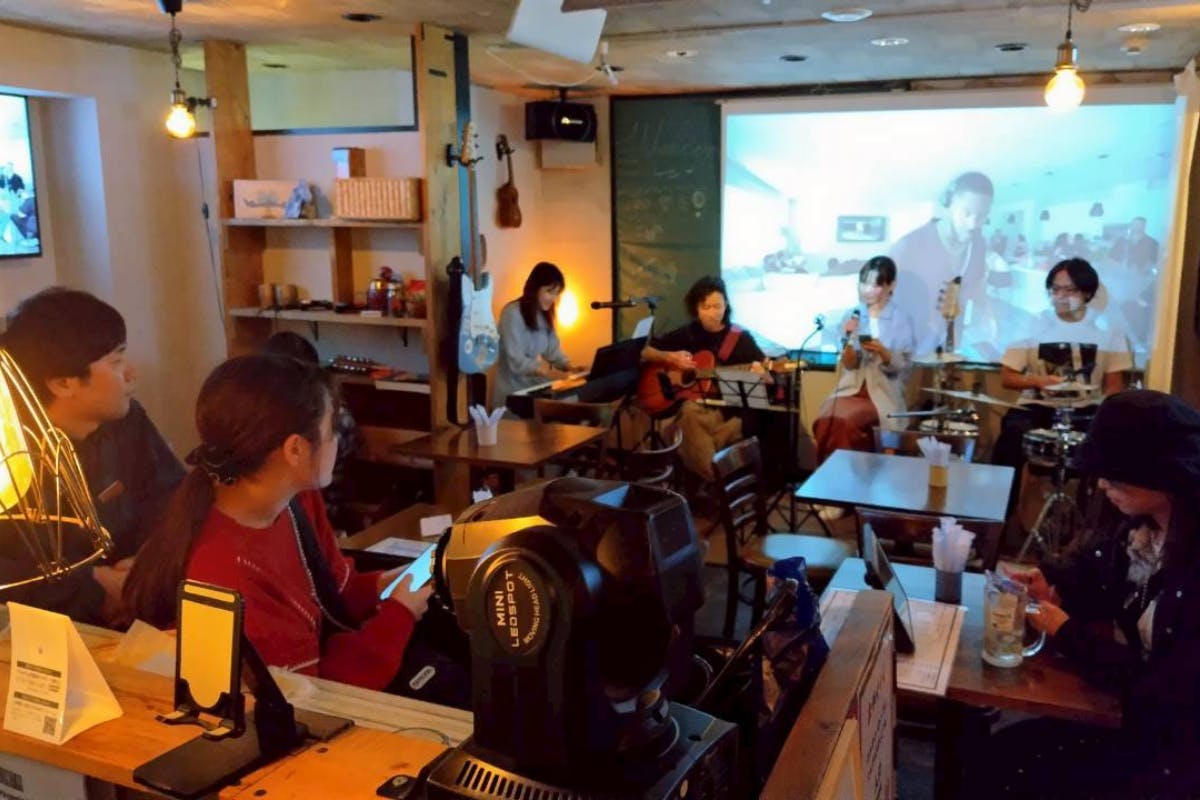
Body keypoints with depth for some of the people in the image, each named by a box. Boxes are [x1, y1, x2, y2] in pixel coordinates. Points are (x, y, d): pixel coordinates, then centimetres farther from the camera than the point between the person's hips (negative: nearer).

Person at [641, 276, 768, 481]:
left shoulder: (741, 338, 5)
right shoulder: (686, 334, 10)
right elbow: (645, 352, 16)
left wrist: (760, 373, -21)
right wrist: (670, 357, -2)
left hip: (730, 410, -1)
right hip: (696, 405, 1)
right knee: (690, 411, -36)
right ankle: (712, 479, -29)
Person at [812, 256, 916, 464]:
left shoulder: (902, 319, -1)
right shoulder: (852, 315, 6)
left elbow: (904, 368, -5)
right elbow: (848, 365, 1)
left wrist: (883, 353, -23)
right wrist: (848, 340, -17)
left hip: (883, 392, -3)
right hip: (852, 388, 3)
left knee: (845, 420, -31)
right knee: (825, 419, -28)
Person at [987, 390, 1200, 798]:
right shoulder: (1135, 516, -6)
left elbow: (1167, 696, -28)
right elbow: (1091, 563, 13)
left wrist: (1068, 634, -19)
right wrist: (1052, 582, -10)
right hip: (1136, 704, 7)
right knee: (1007, 749, 4)